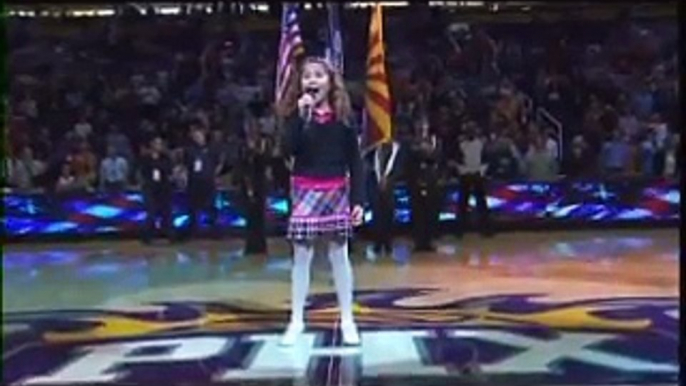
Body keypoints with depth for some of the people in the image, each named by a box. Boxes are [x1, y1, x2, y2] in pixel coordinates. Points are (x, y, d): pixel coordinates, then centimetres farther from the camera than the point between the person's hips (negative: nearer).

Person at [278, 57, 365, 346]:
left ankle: (347, 320, 17)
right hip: (305, 191, 0)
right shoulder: (295, 114, -1)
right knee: (301, 255, 5)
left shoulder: (342, 115, 0)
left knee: (339, 254, 7)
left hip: (337, 191, 0)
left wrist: (358, 199, -5)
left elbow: (355, 161, 0)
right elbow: (288, 151, -17)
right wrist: (301, 116, -22)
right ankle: (296, 320, 15)